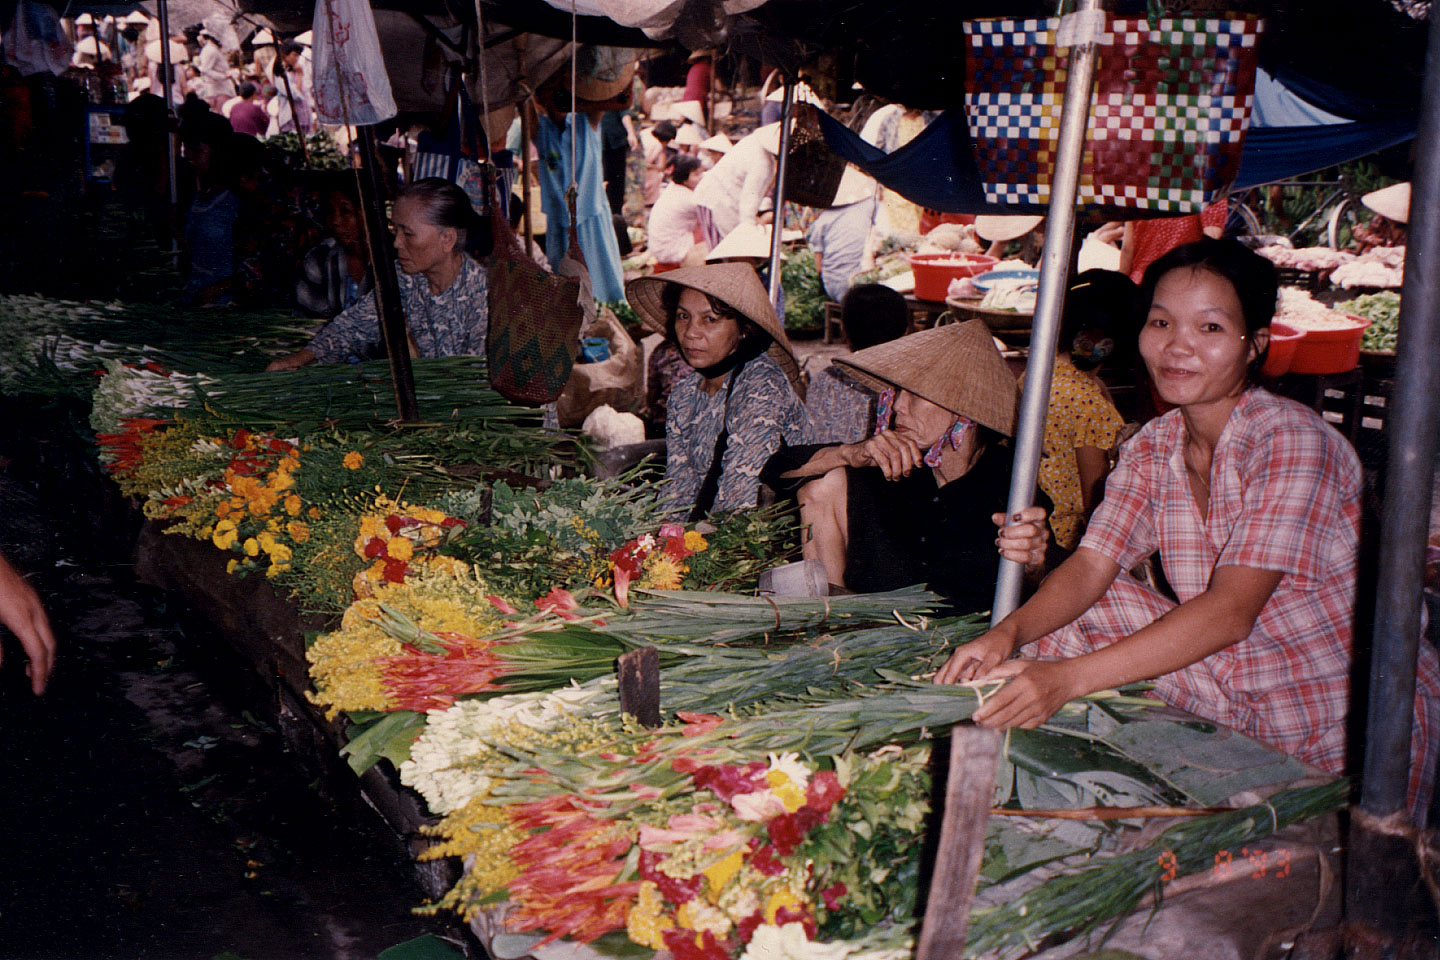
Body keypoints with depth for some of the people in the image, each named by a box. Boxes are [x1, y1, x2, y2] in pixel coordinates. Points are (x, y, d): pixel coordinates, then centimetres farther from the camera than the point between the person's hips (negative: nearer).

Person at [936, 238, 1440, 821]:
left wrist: (1068, 677, -39)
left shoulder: (1293, 443, -21)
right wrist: (1009, 633, -26)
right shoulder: (1152, 448, 2)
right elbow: (1091, 566, -5)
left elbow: (1230, 612, -30)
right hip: (1234, 706, 6)